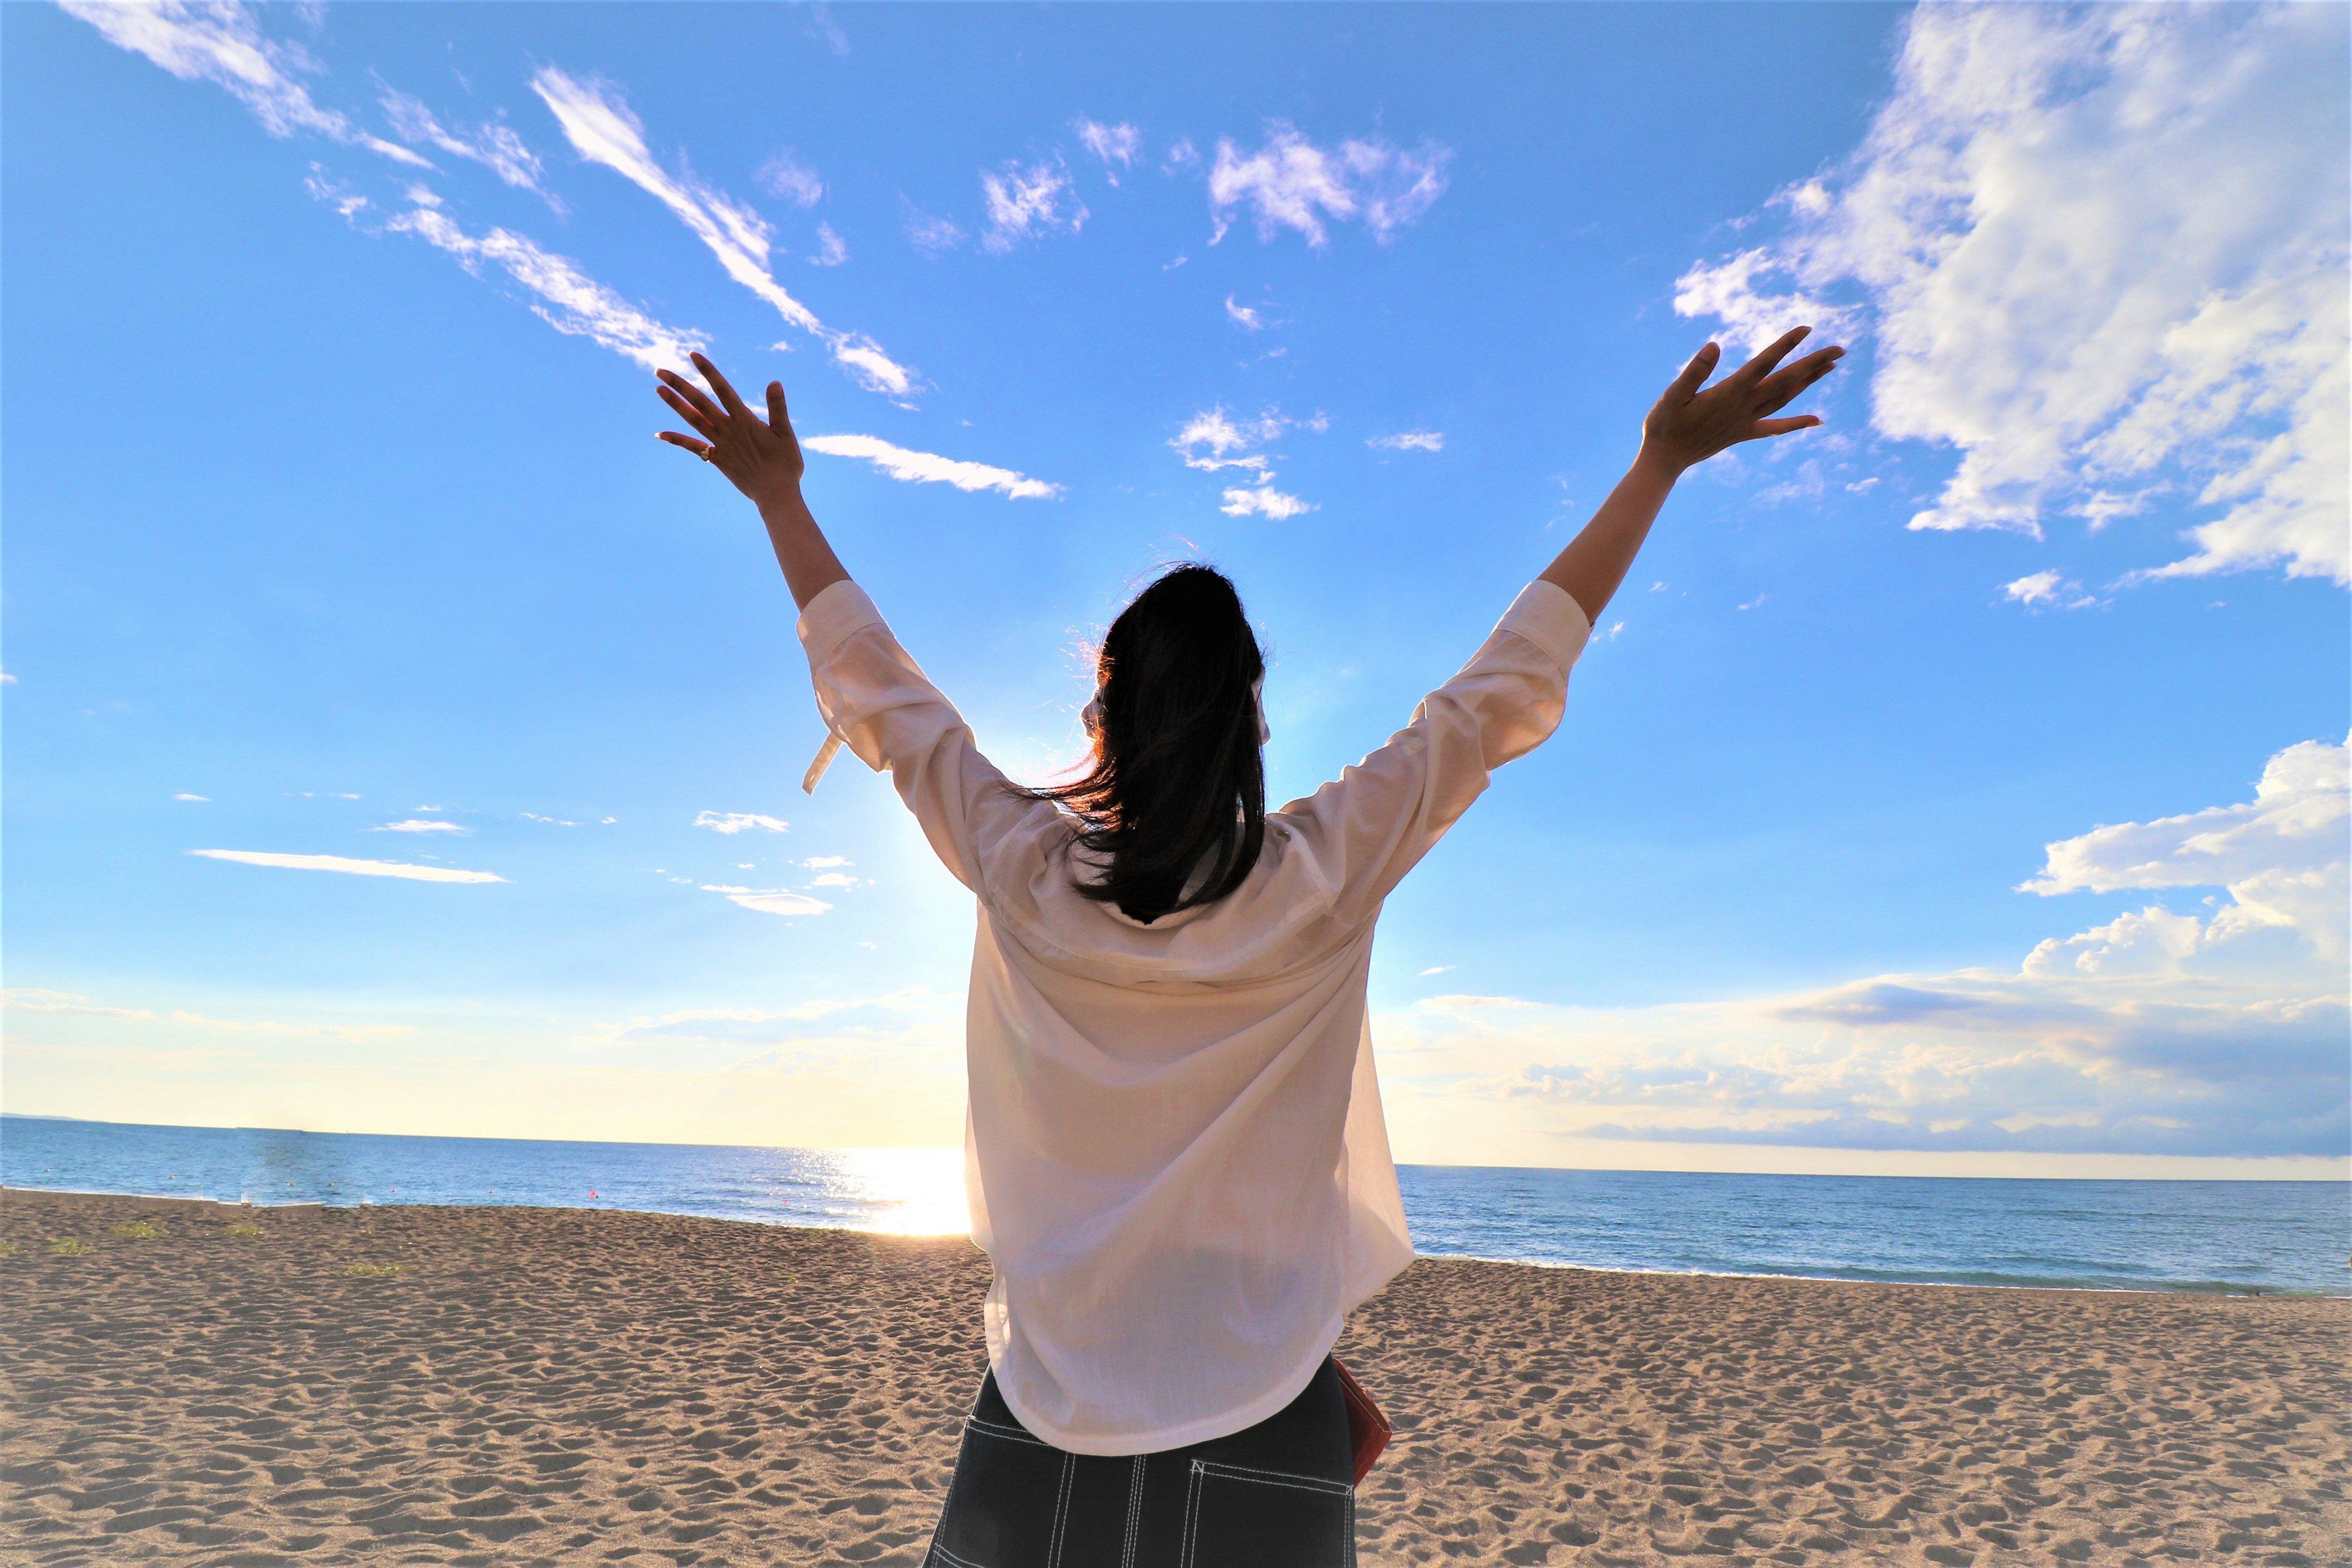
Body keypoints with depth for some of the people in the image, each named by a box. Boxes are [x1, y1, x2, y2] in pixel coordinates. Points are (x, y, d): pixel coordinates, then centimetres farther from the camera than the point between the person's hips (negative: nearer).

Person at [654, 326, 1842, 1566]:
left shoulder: (1022, 872, -10)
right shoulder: (1325, 875, -11)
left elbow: (875, 687, 3)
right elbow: (1508, 682, -4)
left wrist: (779, 496, 17)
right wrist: (1661, 464, 6)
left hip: (1045, 1423, 1)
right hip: (1263, 1419, 0)